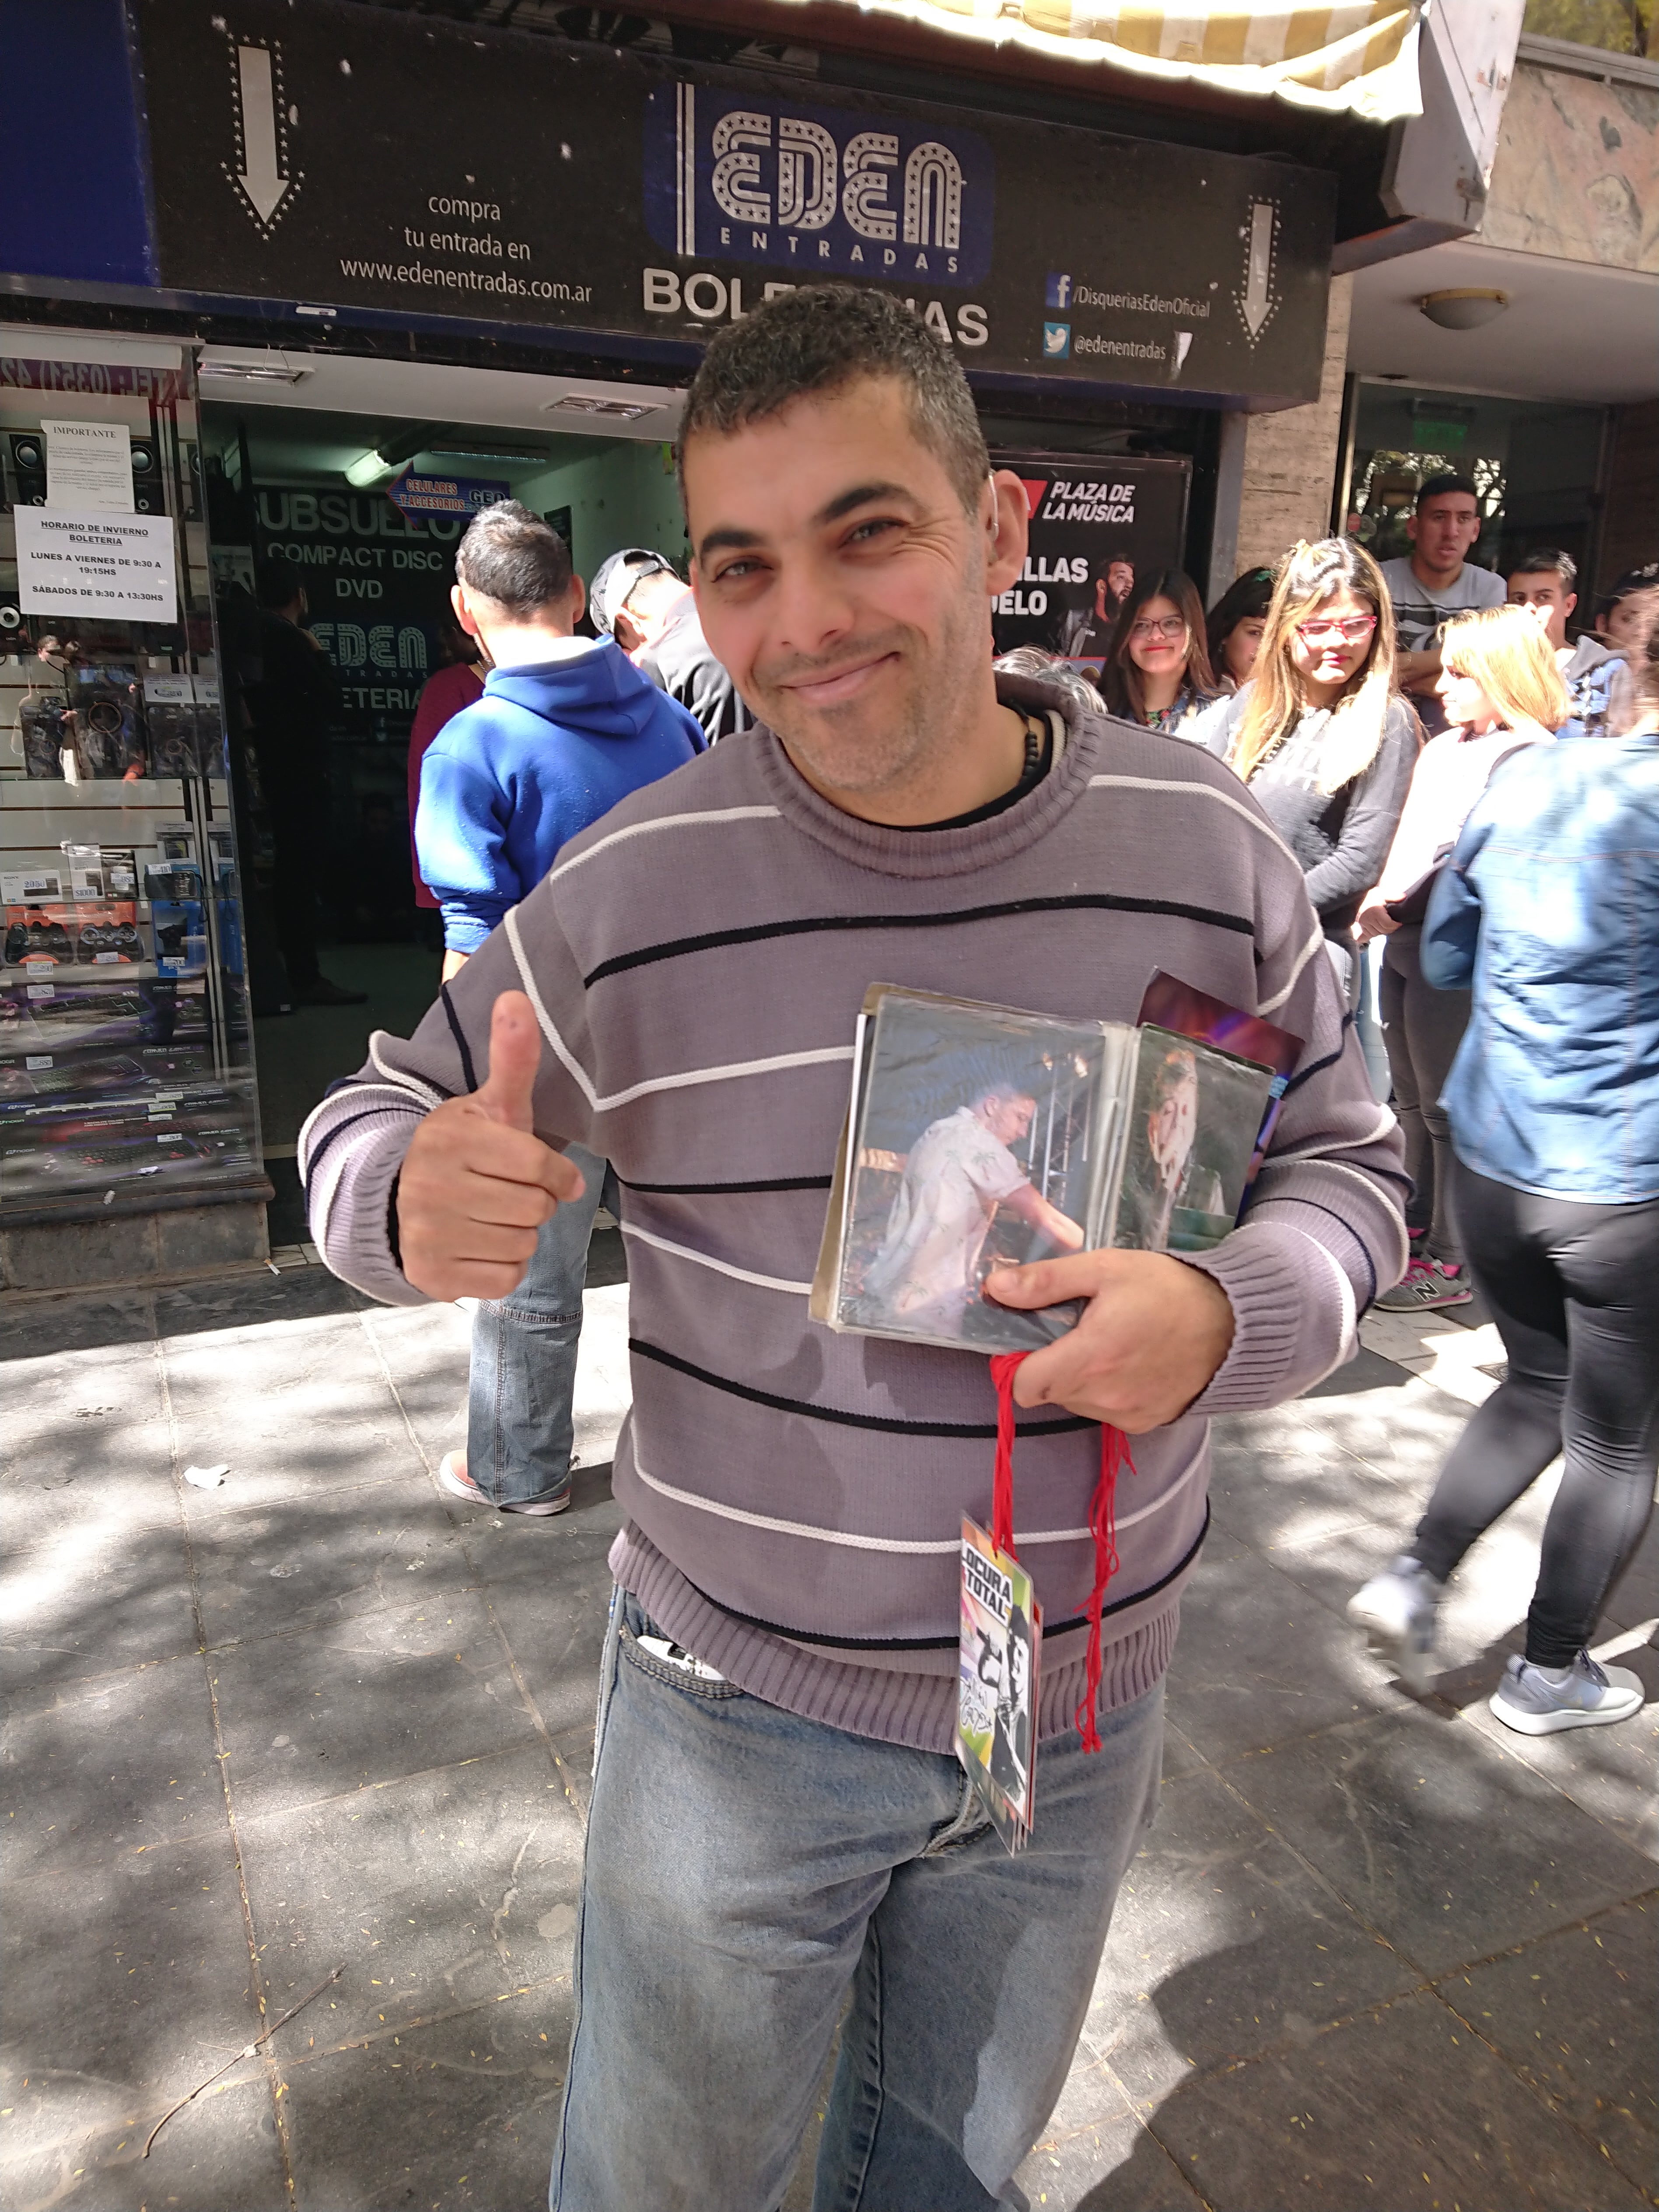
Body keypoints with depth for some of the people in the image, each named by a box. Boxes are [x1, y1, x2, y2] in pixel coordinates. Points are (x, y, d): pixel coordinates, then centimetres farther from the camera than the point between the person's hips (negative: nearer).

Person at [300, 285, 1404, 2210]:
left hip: (1084, 1700, 2)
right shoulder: (627, 894, -17)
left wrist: (1229, 1313, -22)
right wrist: (414, 1203, -29)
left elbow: (1343, 1164, 0)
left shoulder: (1209, 851, -11)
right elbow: (375, 1120, -4)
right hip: (739, 1705, -1)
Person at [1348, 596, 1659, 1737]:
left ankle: (1417, 1578, 16)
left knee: (1538, 1386, 26)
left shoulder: (1527, 777, 0)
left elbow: (1446, 955, 11)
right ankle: (1550, 1673, 30)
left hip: (1489, 1159, 5)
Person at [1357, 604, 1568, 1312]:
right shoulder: (1446, 747, 15)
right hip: (1408, 943, 9)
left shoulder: (1527, 759, -14)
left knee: (1450, 1111, 0)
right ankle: (1416, 1228, 32)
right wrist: (1381, 900, 2)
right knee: (1413, 1102, 17)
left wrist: (1402, 904, -19)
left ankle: (1454, 1261, 11)